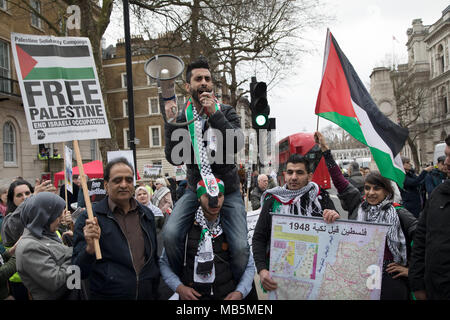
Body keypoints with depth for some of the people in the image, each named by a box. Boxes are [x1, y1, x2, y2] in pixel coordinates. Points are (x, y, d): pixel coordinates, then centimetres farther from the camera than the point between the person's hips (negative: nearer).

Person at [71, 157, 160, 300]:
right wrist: (90, 248, -28)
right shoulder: (88, 218, -10)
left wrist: (155, 292, 10)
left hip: (147, 295, 4)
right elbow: (79, 272, -12)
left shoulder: (147, 215, 4)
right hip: (106, 295, -3)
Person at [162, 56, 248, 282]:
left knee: (241, 247, -14)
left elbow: (236, 145, -18)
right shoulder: (182, 118, 2)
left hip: (228, 191, -1)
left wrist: (214, 114, -23)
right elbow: (175, 159, -8)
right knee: (170, 235, -20)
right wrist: (170, 122, -17)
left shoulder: (226, 112, 0)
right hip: (195, 190, 1)